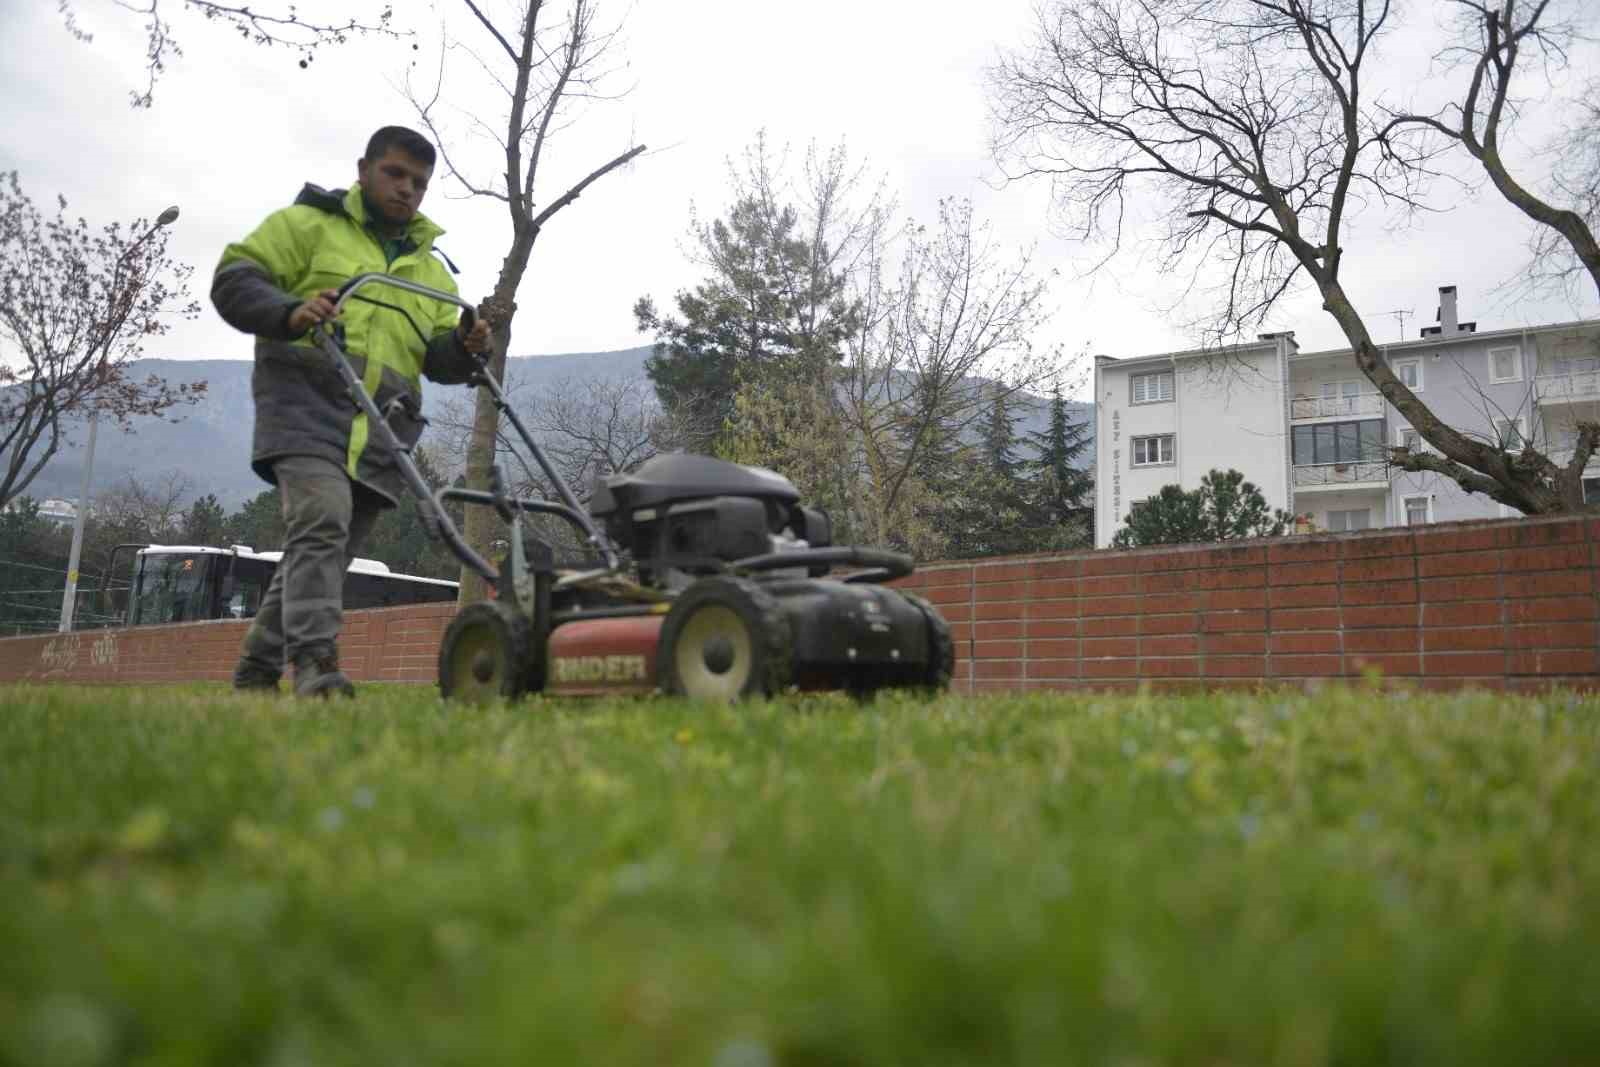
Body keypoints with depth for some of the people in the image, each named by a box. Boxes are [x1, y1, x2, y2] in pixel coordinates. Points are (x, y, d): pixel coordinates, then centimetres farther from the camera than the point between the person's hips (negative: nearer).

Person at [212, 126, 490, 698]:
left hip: (380, 430, 6)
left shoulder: (430, 269, 24)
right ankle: (315, 663, -31)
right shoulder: (308, 223, 9)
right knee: (322, 523, -26)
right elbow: (234, 277, 2)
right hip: (310, 403, -6)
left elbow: (439, 359, 20)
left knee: (324, 551, 7)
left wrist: (463, 347, -4)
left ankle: (255, 672, 17)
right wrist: (289, 312, -17)